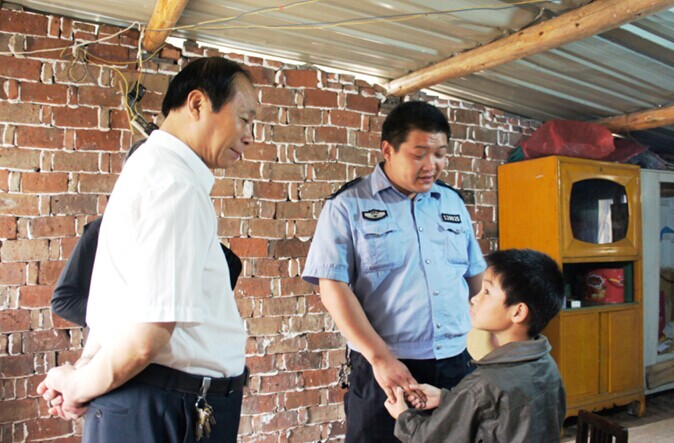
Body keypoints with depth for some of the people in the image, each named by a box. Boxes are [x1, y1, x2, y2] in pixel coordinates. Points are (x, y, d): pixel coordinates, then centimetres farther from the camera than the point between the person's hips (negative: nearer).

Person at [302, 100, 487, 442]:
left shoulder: (453, 203, 11)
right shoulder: (348, 206, -5)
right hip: (385, 371, -4)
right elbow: (333, 287, -12)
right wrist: (380, 357, -17)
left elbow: (476, 277, 16)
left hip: (457, 365, 5)